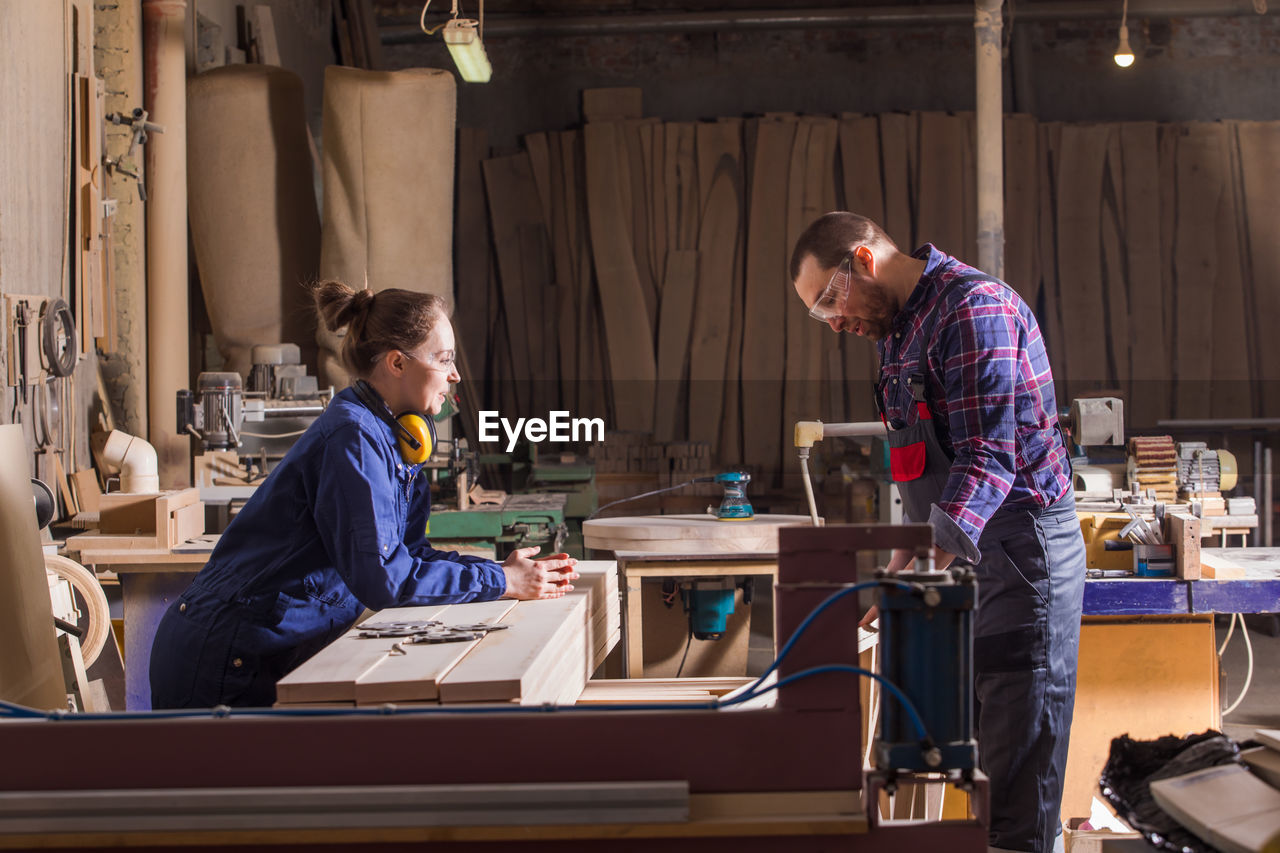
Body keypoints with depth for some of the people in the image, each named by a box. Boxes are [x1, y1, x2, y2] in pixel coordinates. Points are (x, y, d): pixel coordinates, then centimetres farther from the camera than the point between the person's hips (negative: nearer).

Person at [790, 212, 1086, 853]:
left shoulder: (974, 305, -15)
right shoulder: (896, 331, 15)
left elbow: (988, 456, -25)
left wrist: (934, 551, -35)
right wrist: (915, 554, 14)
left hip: (1020, 551, -10)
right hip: (959, 550, 10)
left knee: (1015, 785, -9)